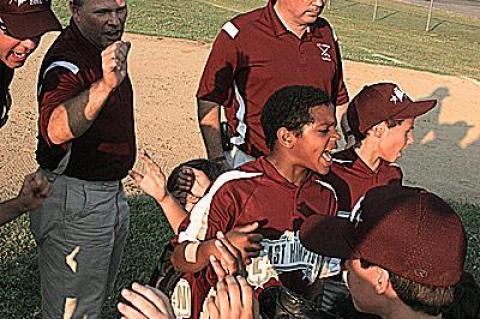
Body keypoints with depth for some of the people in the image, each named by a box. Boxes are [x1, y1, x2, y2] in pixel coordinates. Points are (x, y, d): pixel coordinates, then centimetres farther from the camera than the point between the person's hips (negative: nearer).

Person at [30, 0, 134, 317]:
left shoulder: (105, 46, 5)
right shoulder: (67, 60, -26)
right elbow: (56, 130, -47)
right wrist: (104, 85, -59)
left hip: (111, 192, 9)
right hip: (75, 198, -9)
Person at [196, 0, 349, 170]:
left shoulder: (326, 33, 8)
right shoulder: (240, 33, -9)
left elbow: (339, 100, 15)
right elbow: (208, 101, -8)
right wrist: (217, 160, -13)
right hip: (248, 161, -4)